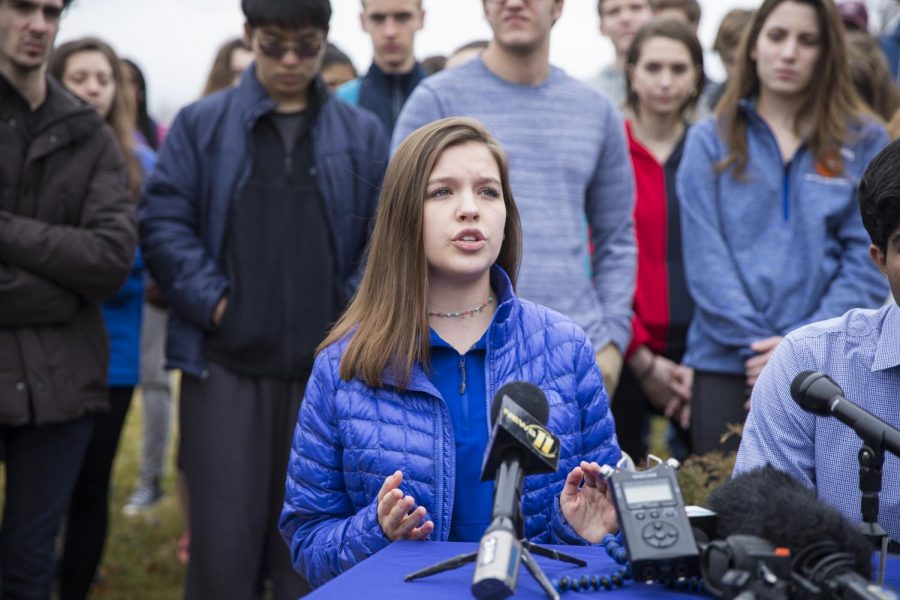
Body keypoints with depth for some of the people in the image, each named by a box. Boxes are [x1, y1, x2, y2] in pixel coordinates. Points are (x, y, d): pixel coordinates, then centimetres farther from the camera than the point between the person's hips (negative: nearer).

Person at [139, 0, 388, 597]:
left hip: (327, 369, 1)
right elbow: (163, 221, 1)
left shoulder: (364, 134, 9)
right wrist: (211, 300, -9)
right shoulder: (200, 124, 5)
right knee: (222, 541, 1)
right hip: (226, 363, -1)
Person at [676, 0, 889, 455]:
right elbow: (705, 258, 0)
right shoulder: (710, 141, 9)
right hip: (726, 361, 0)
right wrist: (754, 343, -11)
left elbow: (868, 261, 0)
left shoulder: (864, 143, 8)